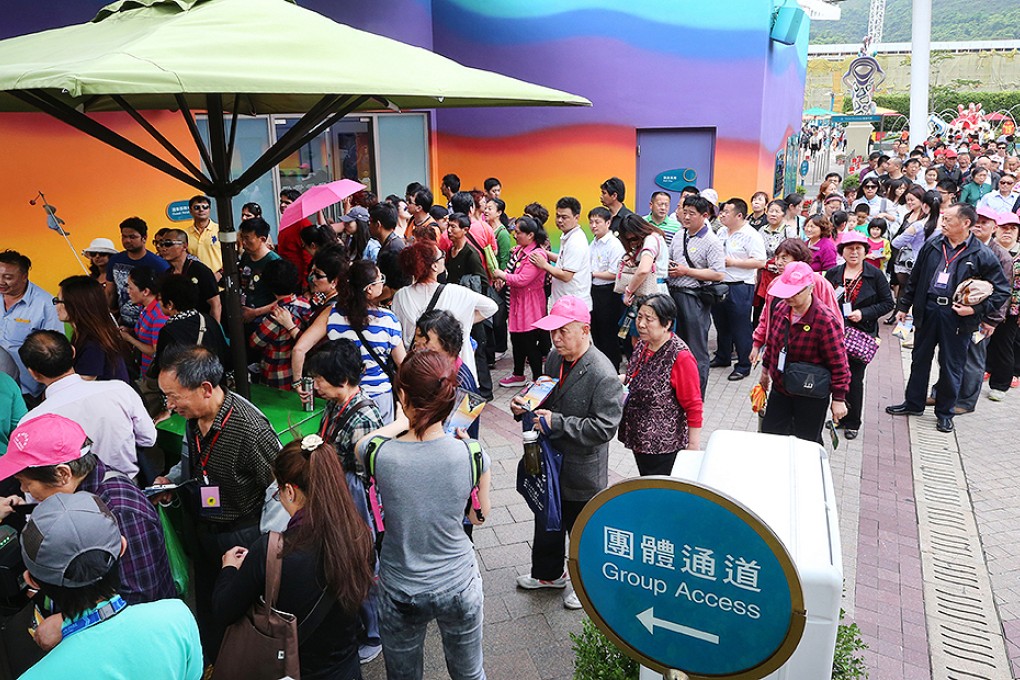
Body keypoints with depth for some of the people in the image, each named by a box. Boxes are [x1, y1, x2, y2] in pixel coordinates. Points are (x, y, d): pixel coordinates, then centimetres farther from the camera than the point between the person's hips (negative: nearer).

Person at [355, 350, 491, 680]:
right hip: (459, 587, 0)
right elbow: (480, 515, -2)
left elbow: (361, 441, 3)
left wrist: (404, 421, 12)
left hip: (400, 592, 0)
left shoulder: (378, 454, -23)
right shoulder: (471, 454, -21)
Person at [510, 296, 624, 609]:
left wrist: (556, 423, -30)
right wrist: (525, 406, -6)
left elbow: (604, 428, -28)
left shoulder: (603, 375, -27)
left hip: (582, 471, -7)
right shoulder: (554, 358, -2)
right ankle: (548, 573, 50)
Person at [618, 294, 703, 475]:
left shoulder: (680, 357, -23)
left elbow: (694, 407, -19)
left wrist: (693, 449, -16)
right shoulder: (643, 346, 1)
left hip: (663, 443, -8)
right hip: (639, 437, 8)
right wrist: (622, 378, 0)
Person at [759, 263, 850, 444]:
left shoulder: (826, 321, -24)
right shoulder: (781, 308, -4)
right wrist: (765, 369, 22)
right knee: (768, 433, 11)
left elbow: (838, 363, -18)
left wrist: (839, 399, -16)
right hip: (780, 389, 6)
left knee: (807, 443, 7)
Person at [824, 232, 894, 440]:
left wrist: (864, 313, -12)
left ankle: (852, 423, 14)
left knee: (855, 378, -1)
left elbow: (888, 303, 0)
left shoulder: (875, 275, -2)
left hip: (862, 334, -3)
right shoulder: (833, 273, 5)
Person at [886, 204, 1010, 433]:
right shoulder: (932, 244, 3)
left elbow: (1001, 290, -3)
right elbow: (915, 278, 11)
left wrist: (976, 309, -13)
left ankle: (945, 413, 22)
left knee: (951, 366, 7)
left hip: (957, 316, -3)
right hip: (927, 310, 4)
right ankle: (913, 403, 30)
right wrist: (903, 306, 11)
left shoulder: (982, 255, -7)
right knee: (920, 359, 14)